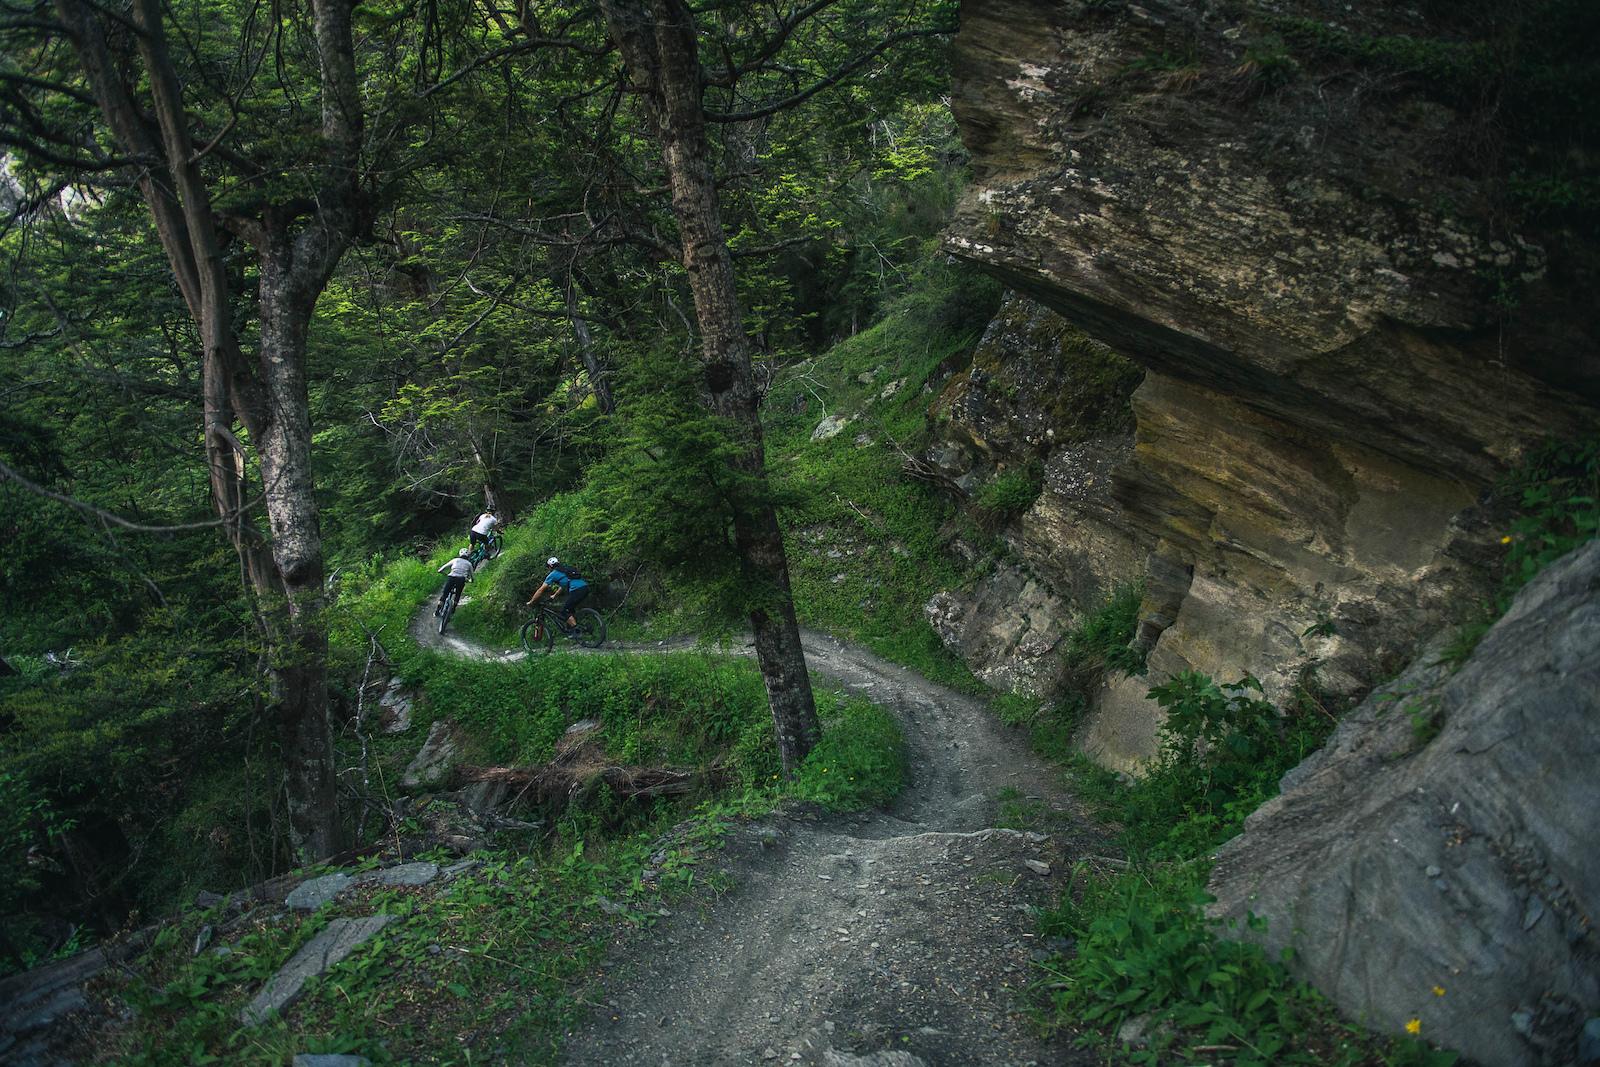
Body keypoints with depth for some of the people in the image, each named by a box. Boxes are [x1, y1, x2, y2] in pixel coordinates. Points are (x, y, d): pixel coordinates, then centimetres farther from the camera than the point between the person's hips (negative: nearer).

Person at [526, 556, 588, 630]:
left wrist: (530, 602, 17)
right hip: (585, 587, 8)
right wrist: (555, 595, 57)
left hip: (577, 590, -8)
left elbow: (541, 590, 9)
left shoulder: (553, 574, 7)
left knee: (565, 611, 0)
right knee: (570, 609, 23)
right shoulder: (564, 570, 29)